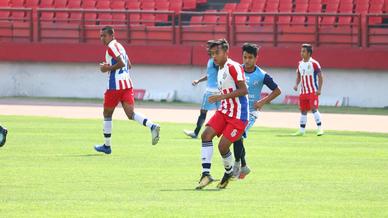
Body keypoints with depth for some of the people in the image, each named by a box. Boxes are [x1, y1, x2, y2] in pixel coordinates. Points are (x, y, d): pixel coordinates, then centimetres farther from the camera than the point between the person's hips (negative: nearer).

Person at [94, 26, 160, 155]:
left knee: (107, 114, 8)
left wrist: (108, 68, -10)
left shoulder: (111, 46, -9)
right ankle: (152, 126, -29)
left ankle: (107, 146, 15)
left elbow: (121, 63, -20)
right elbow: (129, 65, 25)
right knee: (131, 114, -4)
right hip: (127, 84, 8)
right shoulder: (119, 46, 20)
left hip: (115, 85, -8)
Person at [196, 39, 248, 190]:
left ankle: (228, 173, 19)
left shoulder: (233, 67, -15)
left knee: (223, 146, -10)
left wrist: (222, 96, -25)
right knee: (206, 135, -10)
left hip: (238, 115, -8)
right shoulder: (220, 70, 15)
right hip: (224, 111, 9)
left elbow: (243, 90, -22)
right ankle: (206, 174, -13)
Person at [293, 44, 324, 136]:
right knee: (303, 110, 9)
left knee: (314, 109, -15)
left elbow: (320, 76, -9)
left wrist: (319, 89, -16)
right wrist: (296, 84, 2)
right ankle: (301, 130, 16)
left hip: (313, 92, -7)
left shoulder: (314, 64, -10)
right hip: (303, 92, 7)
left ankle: (320, 128, -11)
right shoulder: (300, 64, 8)